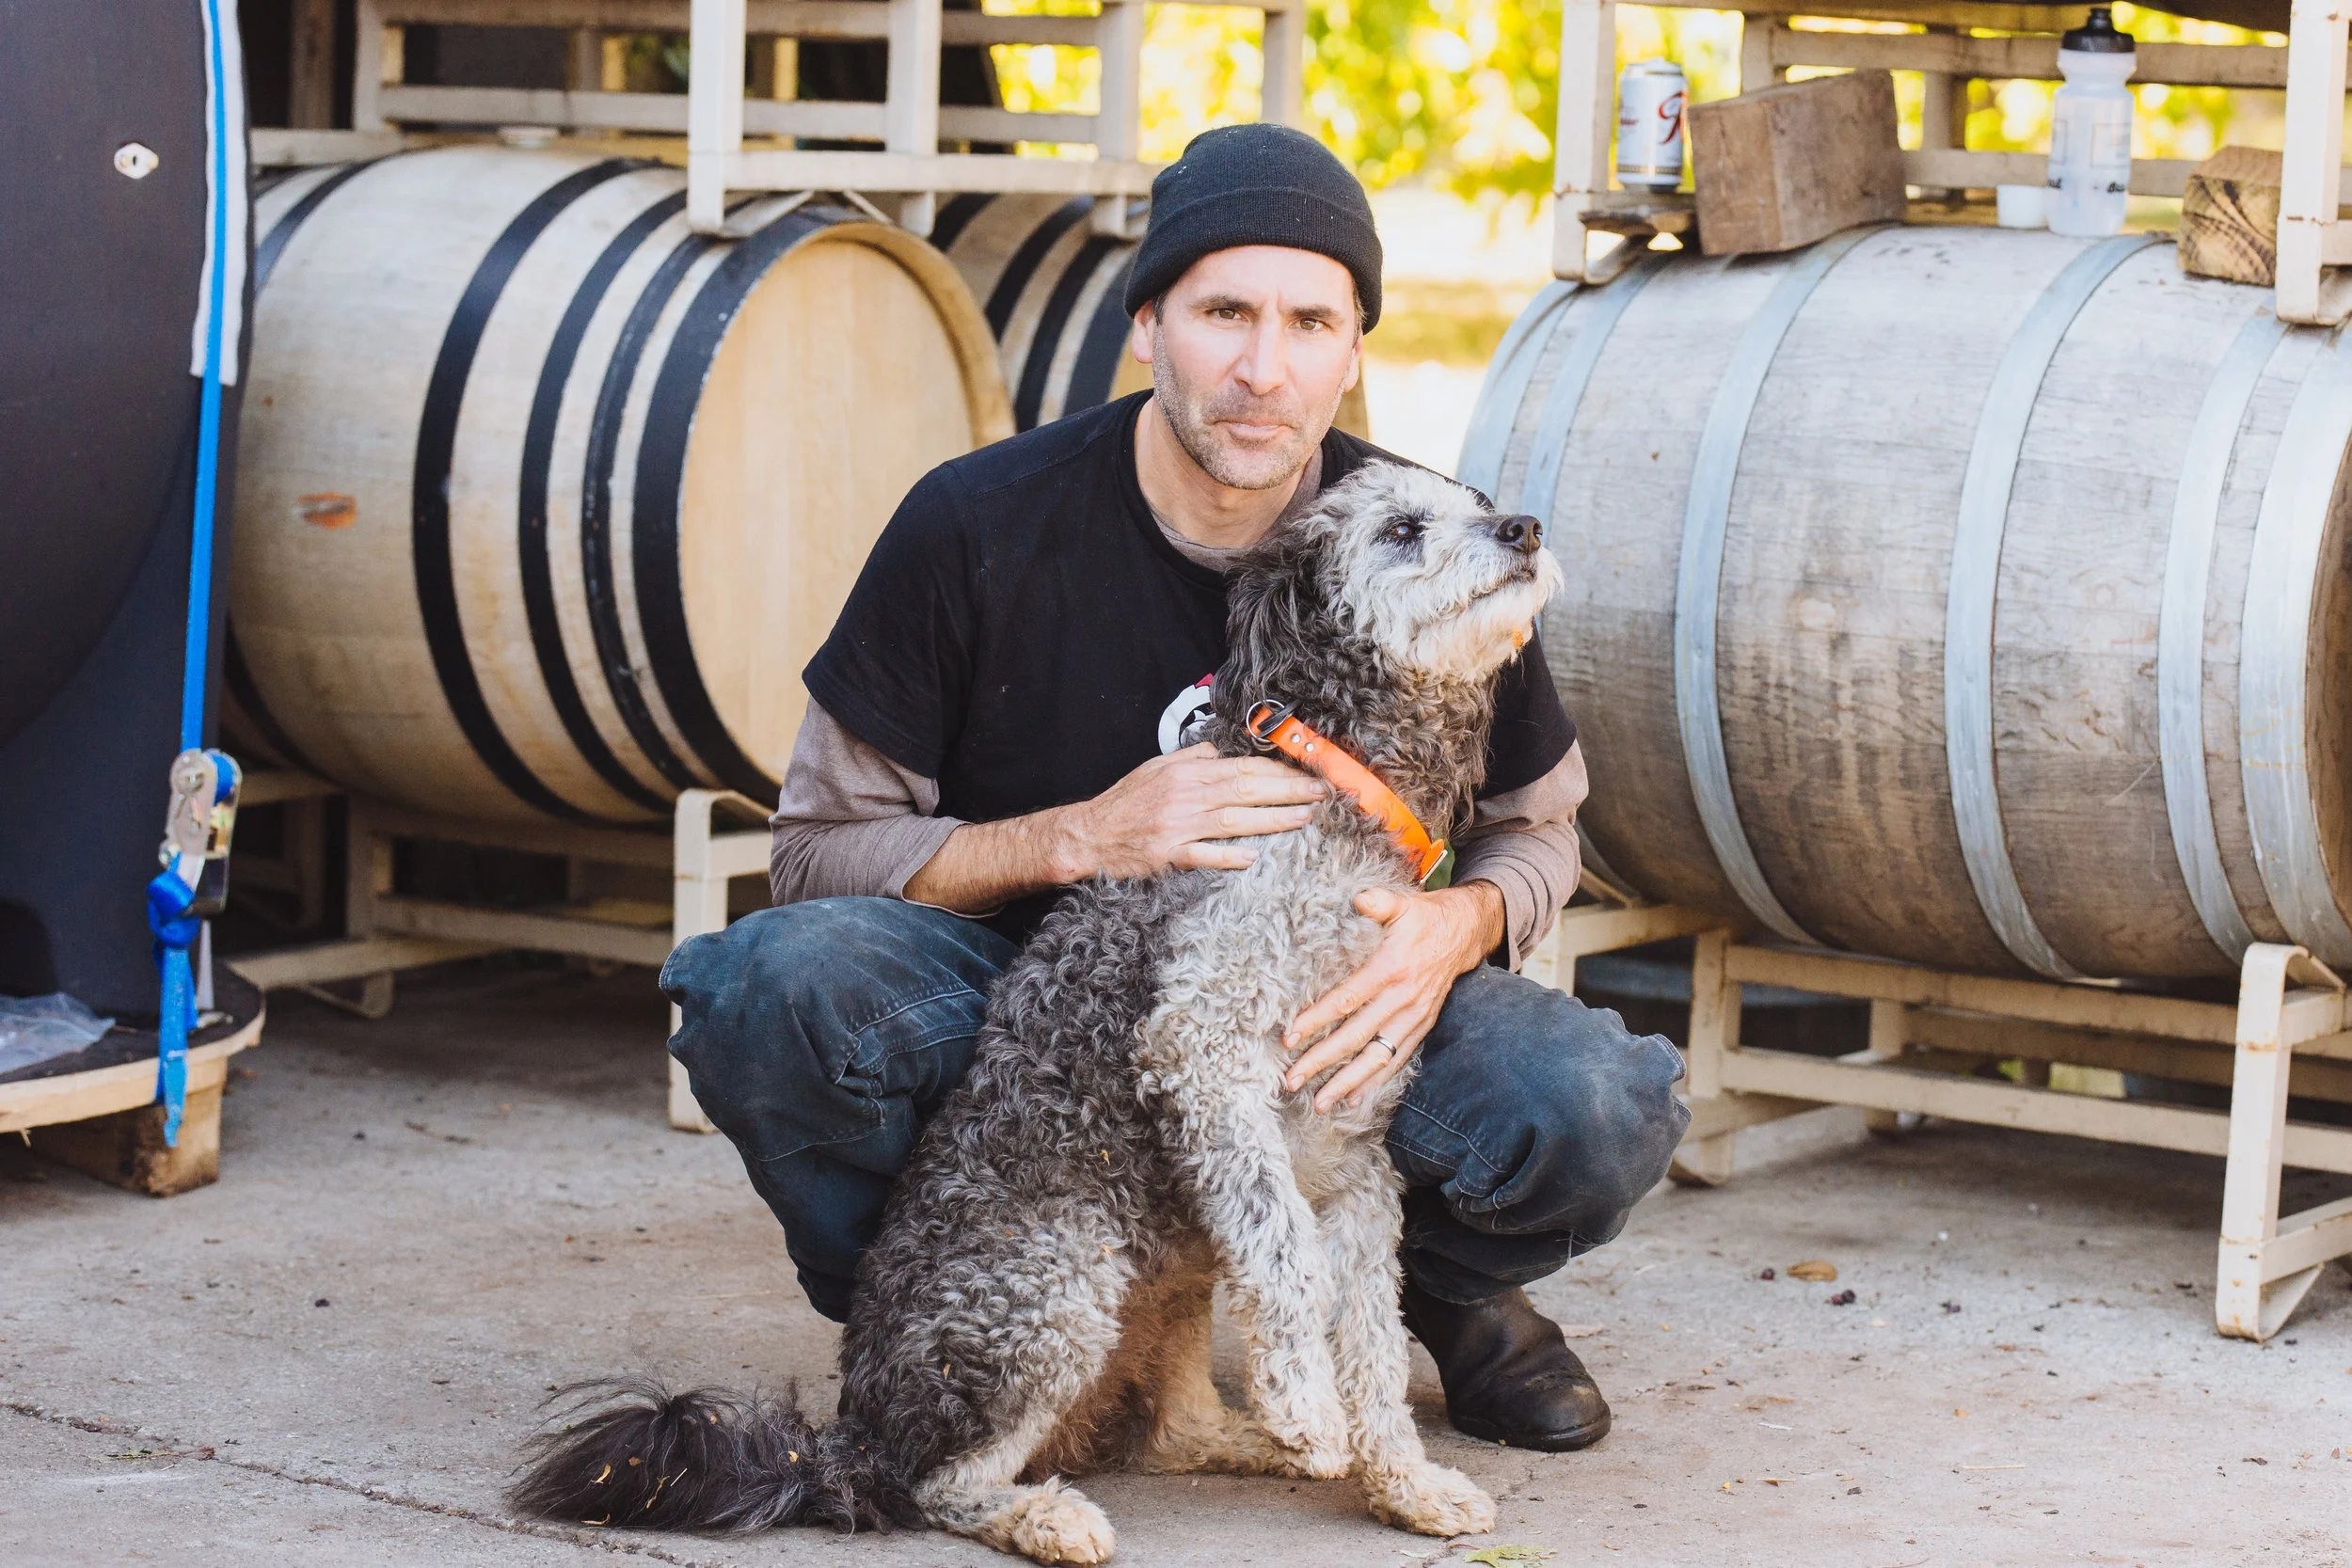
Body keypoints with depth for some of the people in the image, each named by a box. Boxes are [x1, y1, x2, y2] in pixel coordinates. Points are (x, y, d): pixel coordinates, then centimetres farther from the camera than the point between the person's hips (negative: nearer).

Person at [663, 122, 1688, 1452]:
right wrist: (1081, 838, -26)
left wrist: (1457, 927, -20)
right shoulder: (976, 528, -14)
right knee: (784, 980, -33)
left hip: (1321, 1024, 1)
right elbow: (820, 852, -10)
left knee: (1603, 1108, -28)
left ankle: (1448, 1290, 10)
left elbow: (1541, 831, 5)